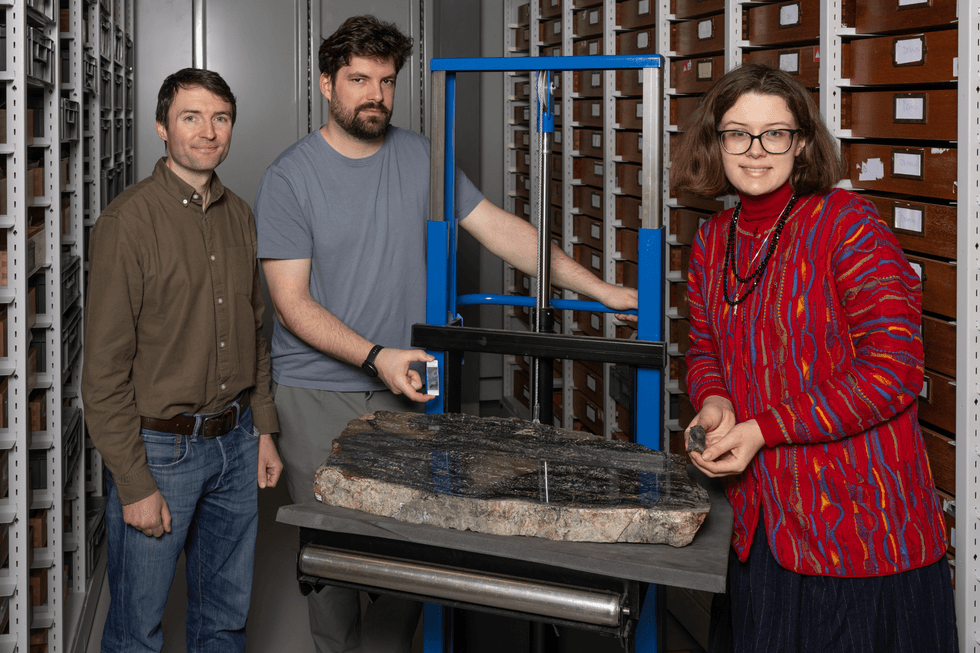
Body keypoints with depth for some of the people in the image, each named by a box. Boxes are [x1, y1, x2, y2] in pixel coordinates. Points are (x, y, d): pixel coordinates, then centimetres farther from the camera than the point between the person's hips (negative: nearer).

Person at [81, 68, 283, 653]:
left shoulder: (240, 216, 8)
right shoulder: (129, 221, -13)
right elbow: (105, 369, -14)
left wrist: (263, 430, 11)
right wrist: (134, 484, -16)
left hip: (234, 444, 6)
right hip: (158, 447, -6)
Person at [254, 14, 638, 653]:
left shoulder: (420, 158, 7)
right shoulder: (289, 177, -4)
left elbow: (499, 227, 6)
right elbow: (293, 304, -7)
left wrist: (598, 288, 0)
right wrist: (375, 356, -19)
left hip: (402, 390, 3)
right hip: (317, 395, -2)